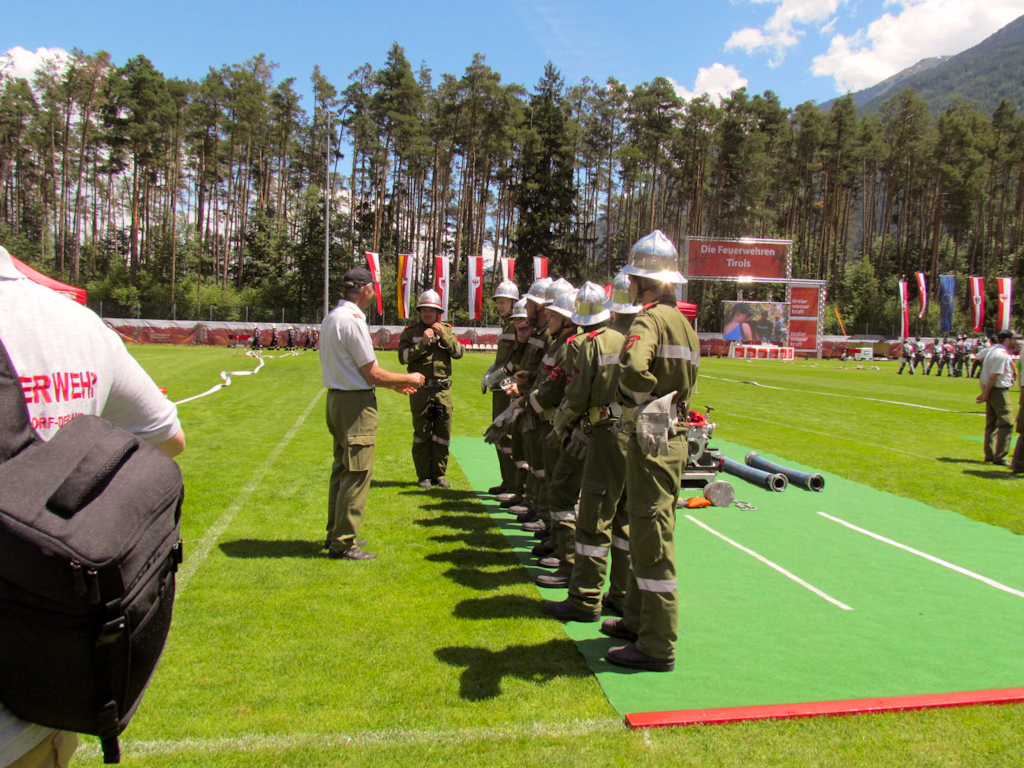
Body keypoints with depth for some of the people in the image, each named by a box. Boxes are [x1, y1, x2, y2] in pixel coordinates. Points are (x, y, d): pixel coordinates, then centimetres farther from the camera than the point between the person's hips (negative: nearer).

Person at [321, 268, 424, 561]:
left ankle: (336, 534, 30)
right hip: (356, 405, -10)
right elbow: (373, 374, -17)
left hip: (337, 399, 10)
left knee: (342, 469, 19)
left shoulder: (331, 318, 12)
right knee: (357, 474, -3)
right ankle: (343, 543, 4)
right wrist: (408, 378, -2)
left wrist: (394, 384, 17)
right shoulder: (352, 320, -18)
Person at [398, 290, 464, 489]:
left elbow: (458, 353, 0)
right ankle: (423, 475, 12)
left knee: (443, 432, 5)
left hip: (443, 389, 2)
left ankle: (439, 474, 17)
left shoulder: (447, 330, 11)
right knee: (421, 433, 3)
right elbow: (403, 357, -7)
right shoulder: (410, 331, 4)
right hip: (420, 389, -2)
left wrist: (444, 336, -12)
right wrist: (422, 342, -17)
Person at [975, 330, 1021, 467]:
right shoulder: (1002, 355, -18)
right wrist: (986, 393, -18)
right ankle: (999, 457, -10)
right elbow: (994, 376, -20)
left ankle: (989, 455, 19)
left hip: (991, 391, 10)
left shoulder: (992, 350, 12)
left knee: (991, 423, 14)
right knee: (1006, 424, -8)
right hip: (999, 390, -10)